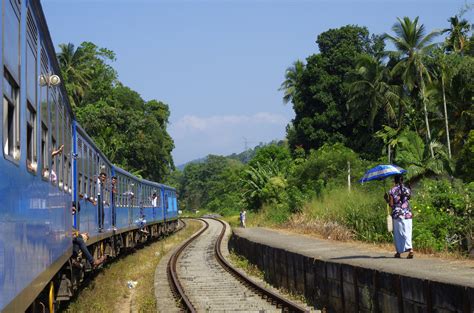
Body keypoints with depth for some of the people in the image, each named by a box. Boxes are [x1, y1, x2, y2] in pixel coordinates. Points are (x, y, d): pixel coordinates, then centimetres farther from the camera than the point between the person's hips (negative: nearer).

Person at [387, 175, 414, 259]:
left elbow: (391, 204, -7)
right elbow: (409, 197, 14)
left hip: (397, 214, -2)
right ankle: (410, 249, -18)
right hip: (407, 214, 2)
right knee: (407, 233, 1)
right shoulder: (407, 189, 3)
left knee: (398, 234, 8)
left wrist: (387, 199, 11)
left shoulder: (392, 191, -5)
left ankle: (399, 252, 14)